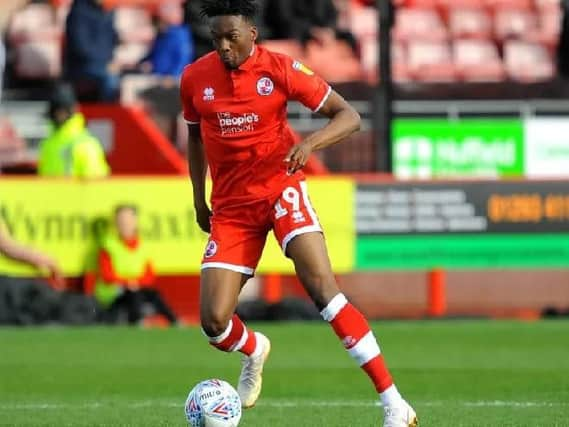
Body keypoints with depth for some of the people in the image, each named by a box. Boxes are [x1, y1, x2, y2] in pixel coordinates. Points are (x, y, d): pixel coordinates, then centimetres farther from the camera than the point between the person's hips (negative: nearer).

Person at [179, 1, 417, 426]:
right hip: (231, 207, 3)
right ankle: (254, 351, 35)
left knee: (323, 289, -23)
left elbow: (349, 116, -9)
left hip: (280, 188, -3)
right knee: (214, 322, -7)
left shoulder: (280, 70, -10)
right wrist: (199, 199, 15)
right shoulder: (194, 78, 0)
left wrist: (309, 144, -27)